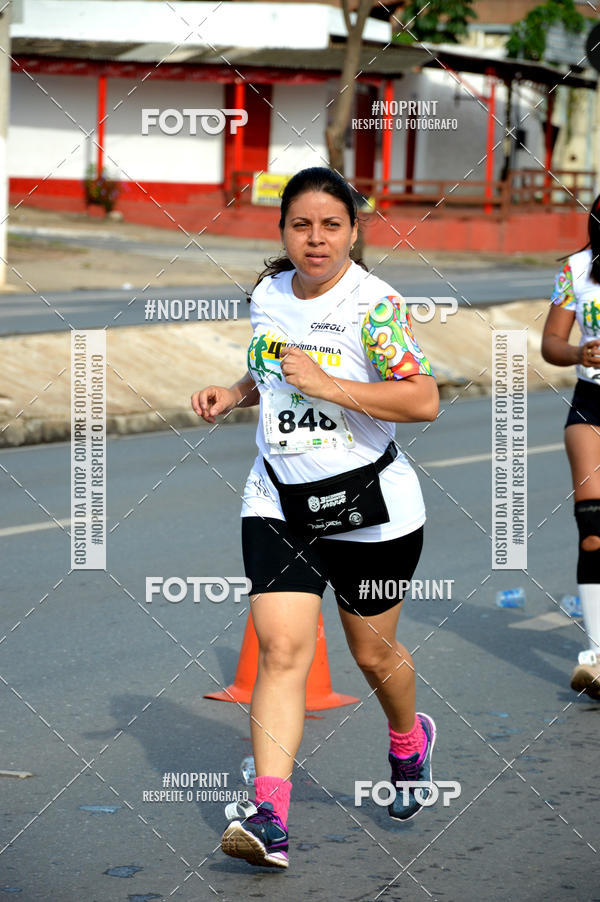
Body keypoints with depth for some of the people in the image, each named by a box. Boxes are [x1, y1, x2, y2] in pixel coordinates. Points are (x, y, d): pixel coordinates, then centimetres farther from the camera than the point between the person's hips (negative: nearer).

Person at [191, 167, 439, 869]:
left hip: (371, 506, -3)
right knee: (281, 648, -12)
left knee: (372, 653, 13)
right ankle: (268, 818, -19)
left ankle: (409, 740, 48)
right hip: (279, 501, 3)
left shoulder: (373, 304, -15)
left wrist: (328, 384, -26)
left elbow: (424, 401, -21)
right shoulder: (266, 295, 4)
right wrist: (233, 394, 4)